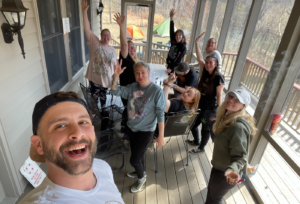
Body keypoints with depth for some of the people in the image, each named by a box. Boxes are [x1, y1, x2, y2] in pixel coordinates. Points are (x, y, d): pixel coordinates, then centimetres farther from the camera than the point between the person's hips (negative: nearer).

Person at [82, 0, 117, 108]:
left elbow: (114, 66, 7)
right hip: (94, 79, -2)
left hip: (106, 80, 2)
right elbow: (87, 29, -15)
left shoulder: (113, 50, 2)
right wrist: (84, 11, -22)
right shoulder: (95, 42, -6)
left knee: (103, 97, 22)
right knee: (94, 99, 13)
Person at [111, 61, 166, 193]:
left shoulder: (157, 91, -20)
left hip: (146, 131, -5)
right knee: (136, 154, 25)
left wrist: (161, 136, -16)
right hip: (131, 128, 5)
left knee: (134, 160, 3)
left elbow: (160, 114, -17)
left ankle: (141, 177, 36)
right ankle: (140, 172, 54)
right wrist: (116, 76, -21)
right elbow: (115, 91, -5)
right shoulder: (132, 87, -7)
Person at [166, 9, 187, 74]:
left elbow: (178, 60, -20)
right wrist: (171, 17, -19)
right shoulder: (173, 42, -1)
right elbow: (171, 30, -9)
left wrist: (171, 68, -28)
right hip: (169, 64, 6)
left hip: (175, 67, -6)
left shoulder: (183, 47, -15)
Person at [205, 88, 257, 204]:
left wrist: (232, 169, -47)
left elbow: (240, 156, -30)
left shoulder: (238, 126, -33)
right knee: (211, 191, 29)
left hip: (225, 172, -8)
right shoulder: (226, 117, -3)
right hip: (220, 166, 8)